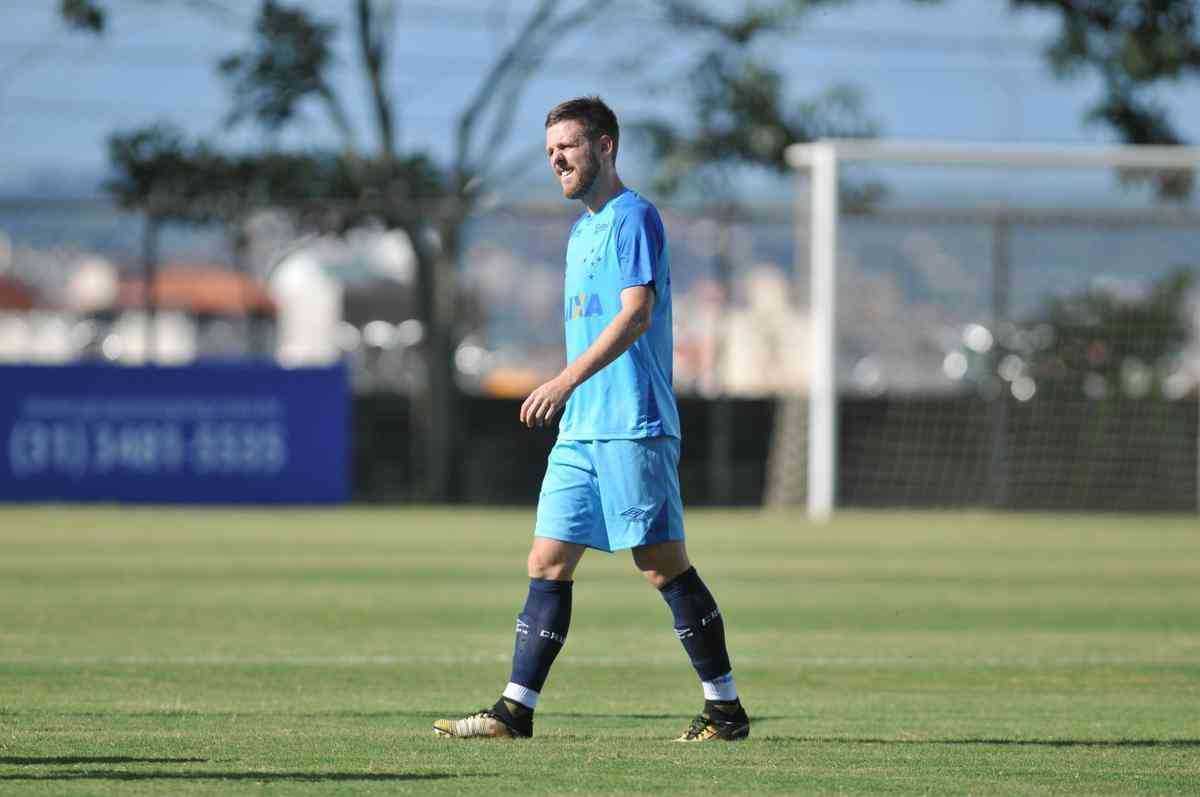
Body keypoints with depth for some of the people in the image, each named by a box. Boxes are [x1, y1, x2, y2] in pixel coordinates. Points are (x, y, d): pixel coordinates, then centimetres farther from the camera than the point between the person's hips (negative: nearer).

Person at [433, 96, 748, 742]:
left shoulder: (633, 217, -8)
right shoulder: (582, 228, 20)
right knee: (548, 562, 3)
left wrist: (567, 380, -26)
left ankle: (726, 709, 1)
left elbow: (636, 312, -19)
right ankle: (516, 709, 3)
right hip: (581, 429, 9)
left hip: (633, 427, -9)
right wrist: (566, 396, 18)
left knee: (662, 563, -6)